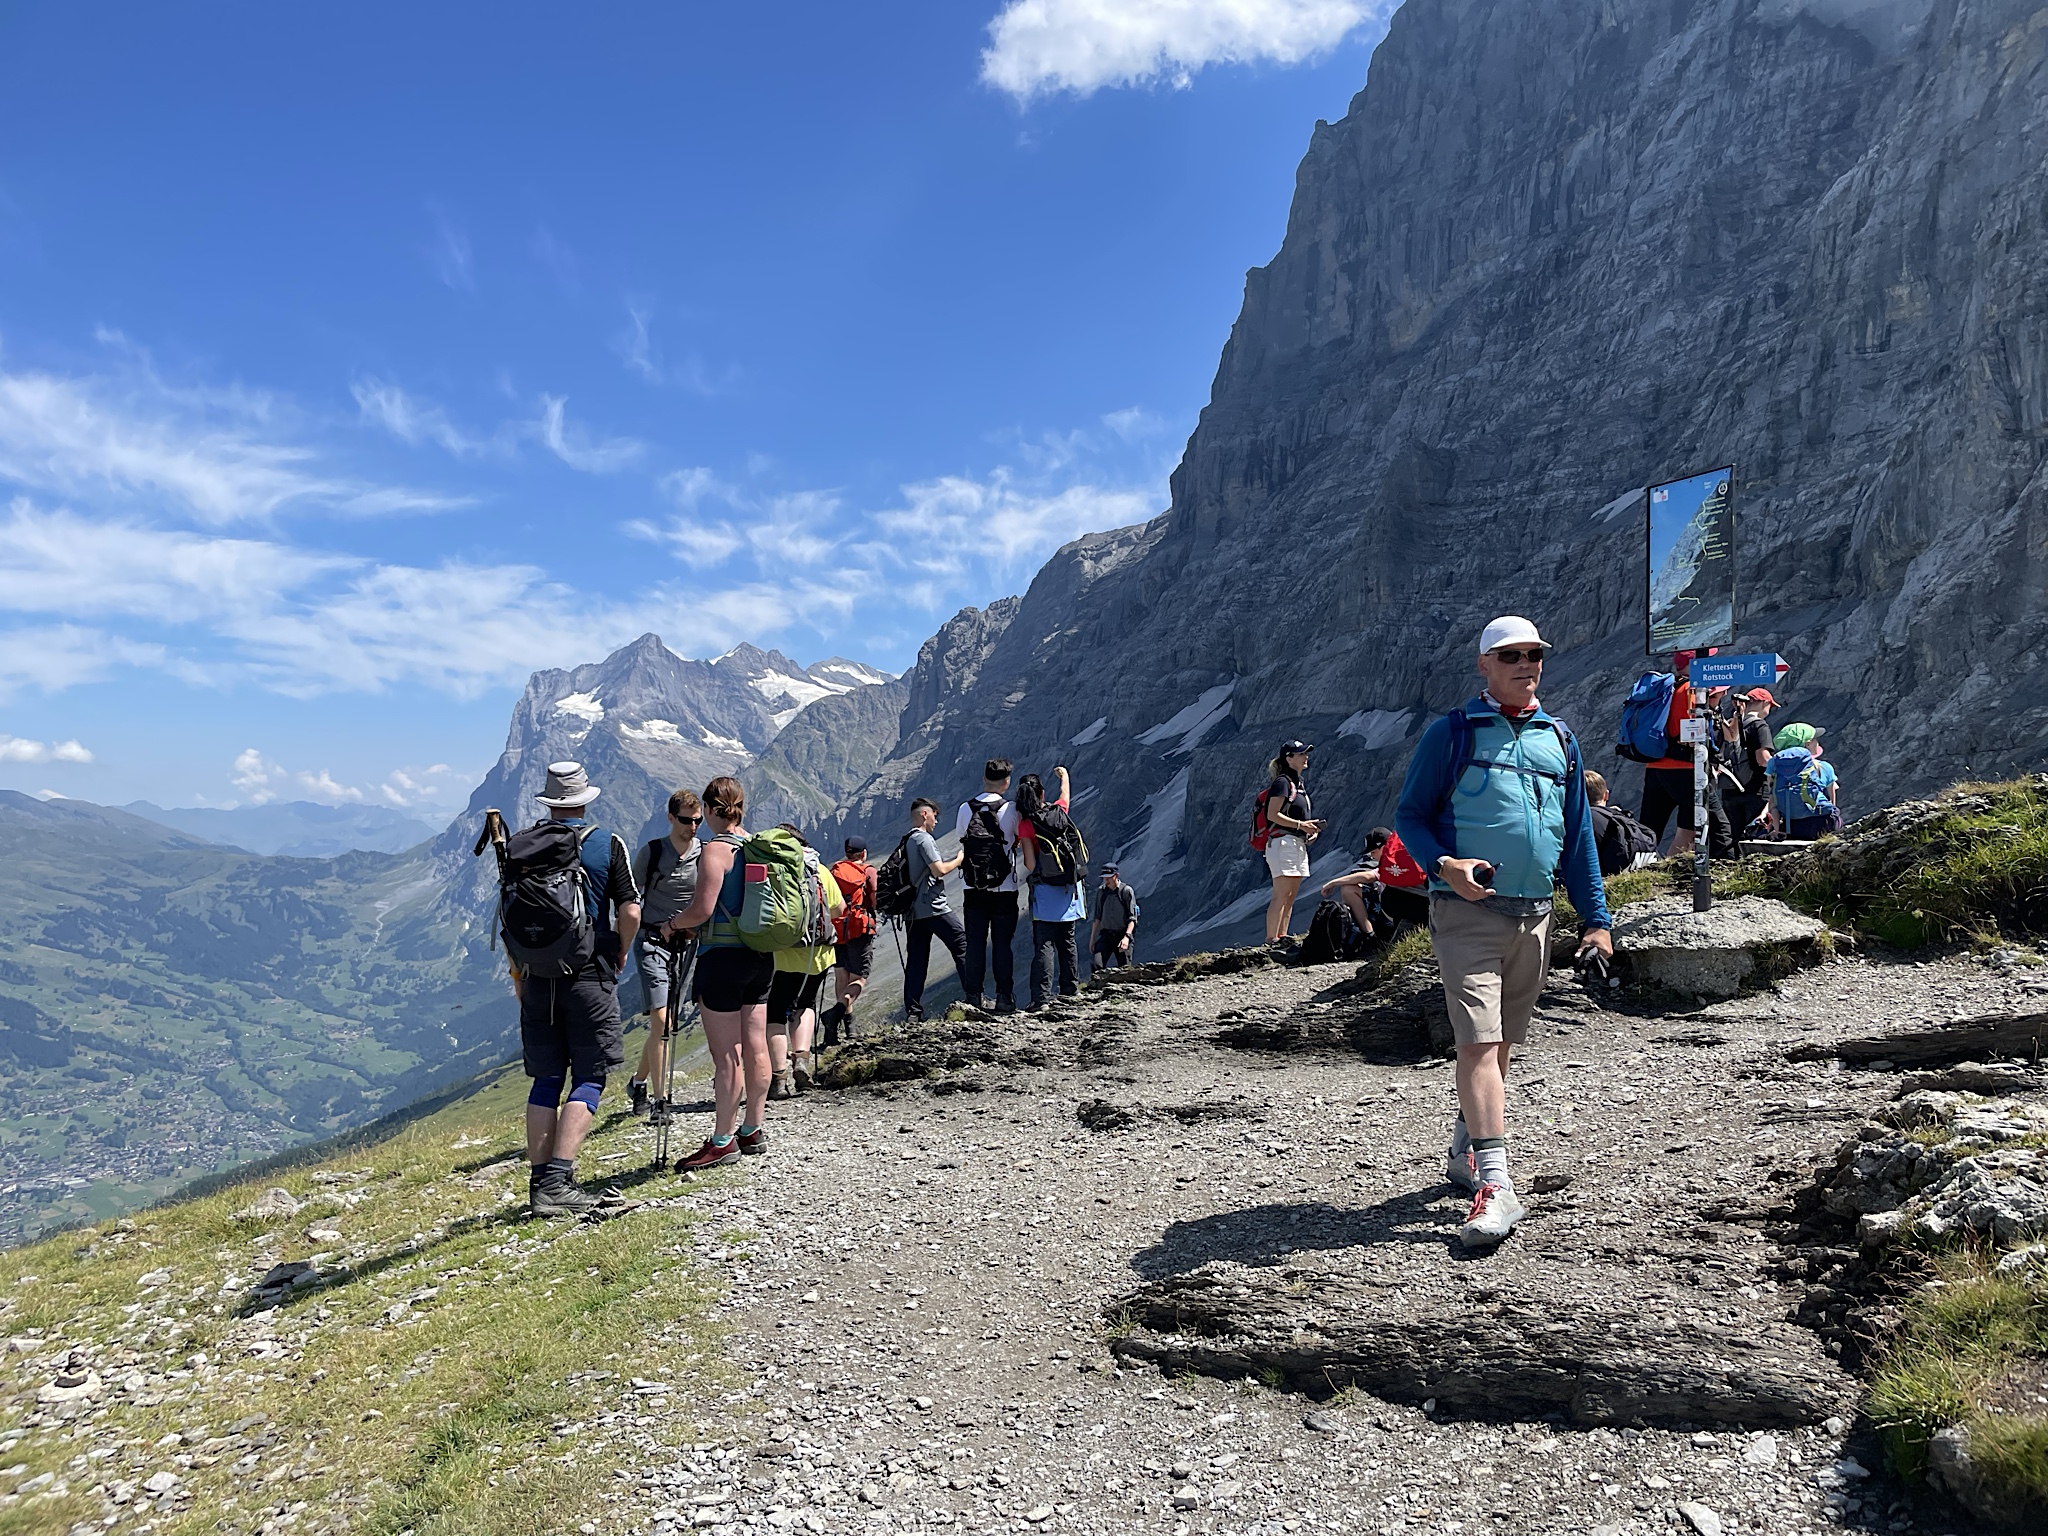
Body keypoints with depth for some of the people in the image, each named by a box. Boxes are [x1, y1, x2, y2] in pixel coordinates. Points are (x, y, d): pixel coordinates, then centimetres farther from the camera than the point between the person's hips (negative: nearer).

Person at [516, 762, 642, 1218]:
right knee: (589, 1078, 4)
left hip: (538, 979, 3)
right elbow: (629, 912, -8)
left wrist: (518, 975, 15)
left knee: (546, 1080, 11)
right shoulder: (608, 844, -3)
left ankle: (539, 1182, 13)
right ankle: (558, 1181, -6)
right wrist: (618, 957, 9)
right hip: (591, 978, -3)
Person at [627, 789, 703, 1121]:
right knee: (660, 1020, -16)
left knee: (670, 1025, 9)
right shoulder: (652, 851, -4)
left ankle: (638, 1081, 31)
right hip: (652, 941, -3)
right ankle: (662, 1099, -11)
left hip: (686, 944, 4)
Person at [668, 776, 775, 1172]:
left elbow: (702, 909, -19)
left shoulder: (716, 849, -14)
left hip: (723, 957, -8)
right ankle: (753, 1131, 21)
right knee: (755, 1047, 12)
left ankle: (723, 1141, 5)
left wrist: (672, 923, 1)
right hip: (761, 956, 8)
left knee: (726, 1055, -2)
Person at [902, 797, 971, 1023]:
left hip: (914, 910, 8)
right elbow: (939, 870, -15)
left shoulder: (906, 842, 17)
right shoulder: (924, 839, -9)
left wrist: (954, 859, 19)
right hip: (935, 907, -8)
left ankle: (912, 1012, 2)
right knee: (963, 948, -1)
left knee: (916, 960, 5)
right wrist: (960, 858, -1)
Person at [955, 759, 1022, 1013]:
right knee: (1003, 943, 3)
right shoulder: (1009, 809, -9)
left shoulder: (965, 808, 0)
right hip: (1004, 889, -2)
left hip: (974, 889, 3)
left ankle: (974, 997, 7)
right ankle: (1004, 997, 2)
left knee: (975, 943, 6)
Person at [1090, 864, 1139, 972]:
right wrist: (1092, 938, 12)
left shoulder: (1127, 891, -6)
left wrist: (1126, 937, -22)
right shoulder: (1100, 891, 7)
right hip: (1106, 935, 3)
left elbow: (1132, 918, -9)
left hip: (1123, 934, -3)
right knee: (1097, 964, -17)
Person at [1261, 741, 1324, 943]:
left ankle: (1282, 938, 10)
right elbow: (1273, 815, -16)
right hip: (1283, 842, -10)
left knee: (1290, 897, 8)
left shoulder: (1298, 783, 21)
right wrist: (1300, 824, -18)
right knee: (1281, 896, -14)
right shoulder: (1282, 782, -8)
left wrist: (1311, 829, 8)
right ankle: (1271, 941, -15)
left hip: (1299, 845, 10)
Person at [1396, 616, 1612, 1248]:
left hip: (1535, 916, 6)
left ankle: (1464, 1153, 31)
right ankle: (1494, 1186, -14)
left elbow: (1578, 836, 17)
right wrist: (1444, 865, -21)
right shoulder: (1452, 733, -1)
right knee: (1479, 1041, -13)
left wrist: (1595, 918, 12)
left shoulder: (1559, 740, 14)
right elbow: (1410, 814, -2)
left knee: (1501, 1043, 14)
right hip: (1469, 912, -5)